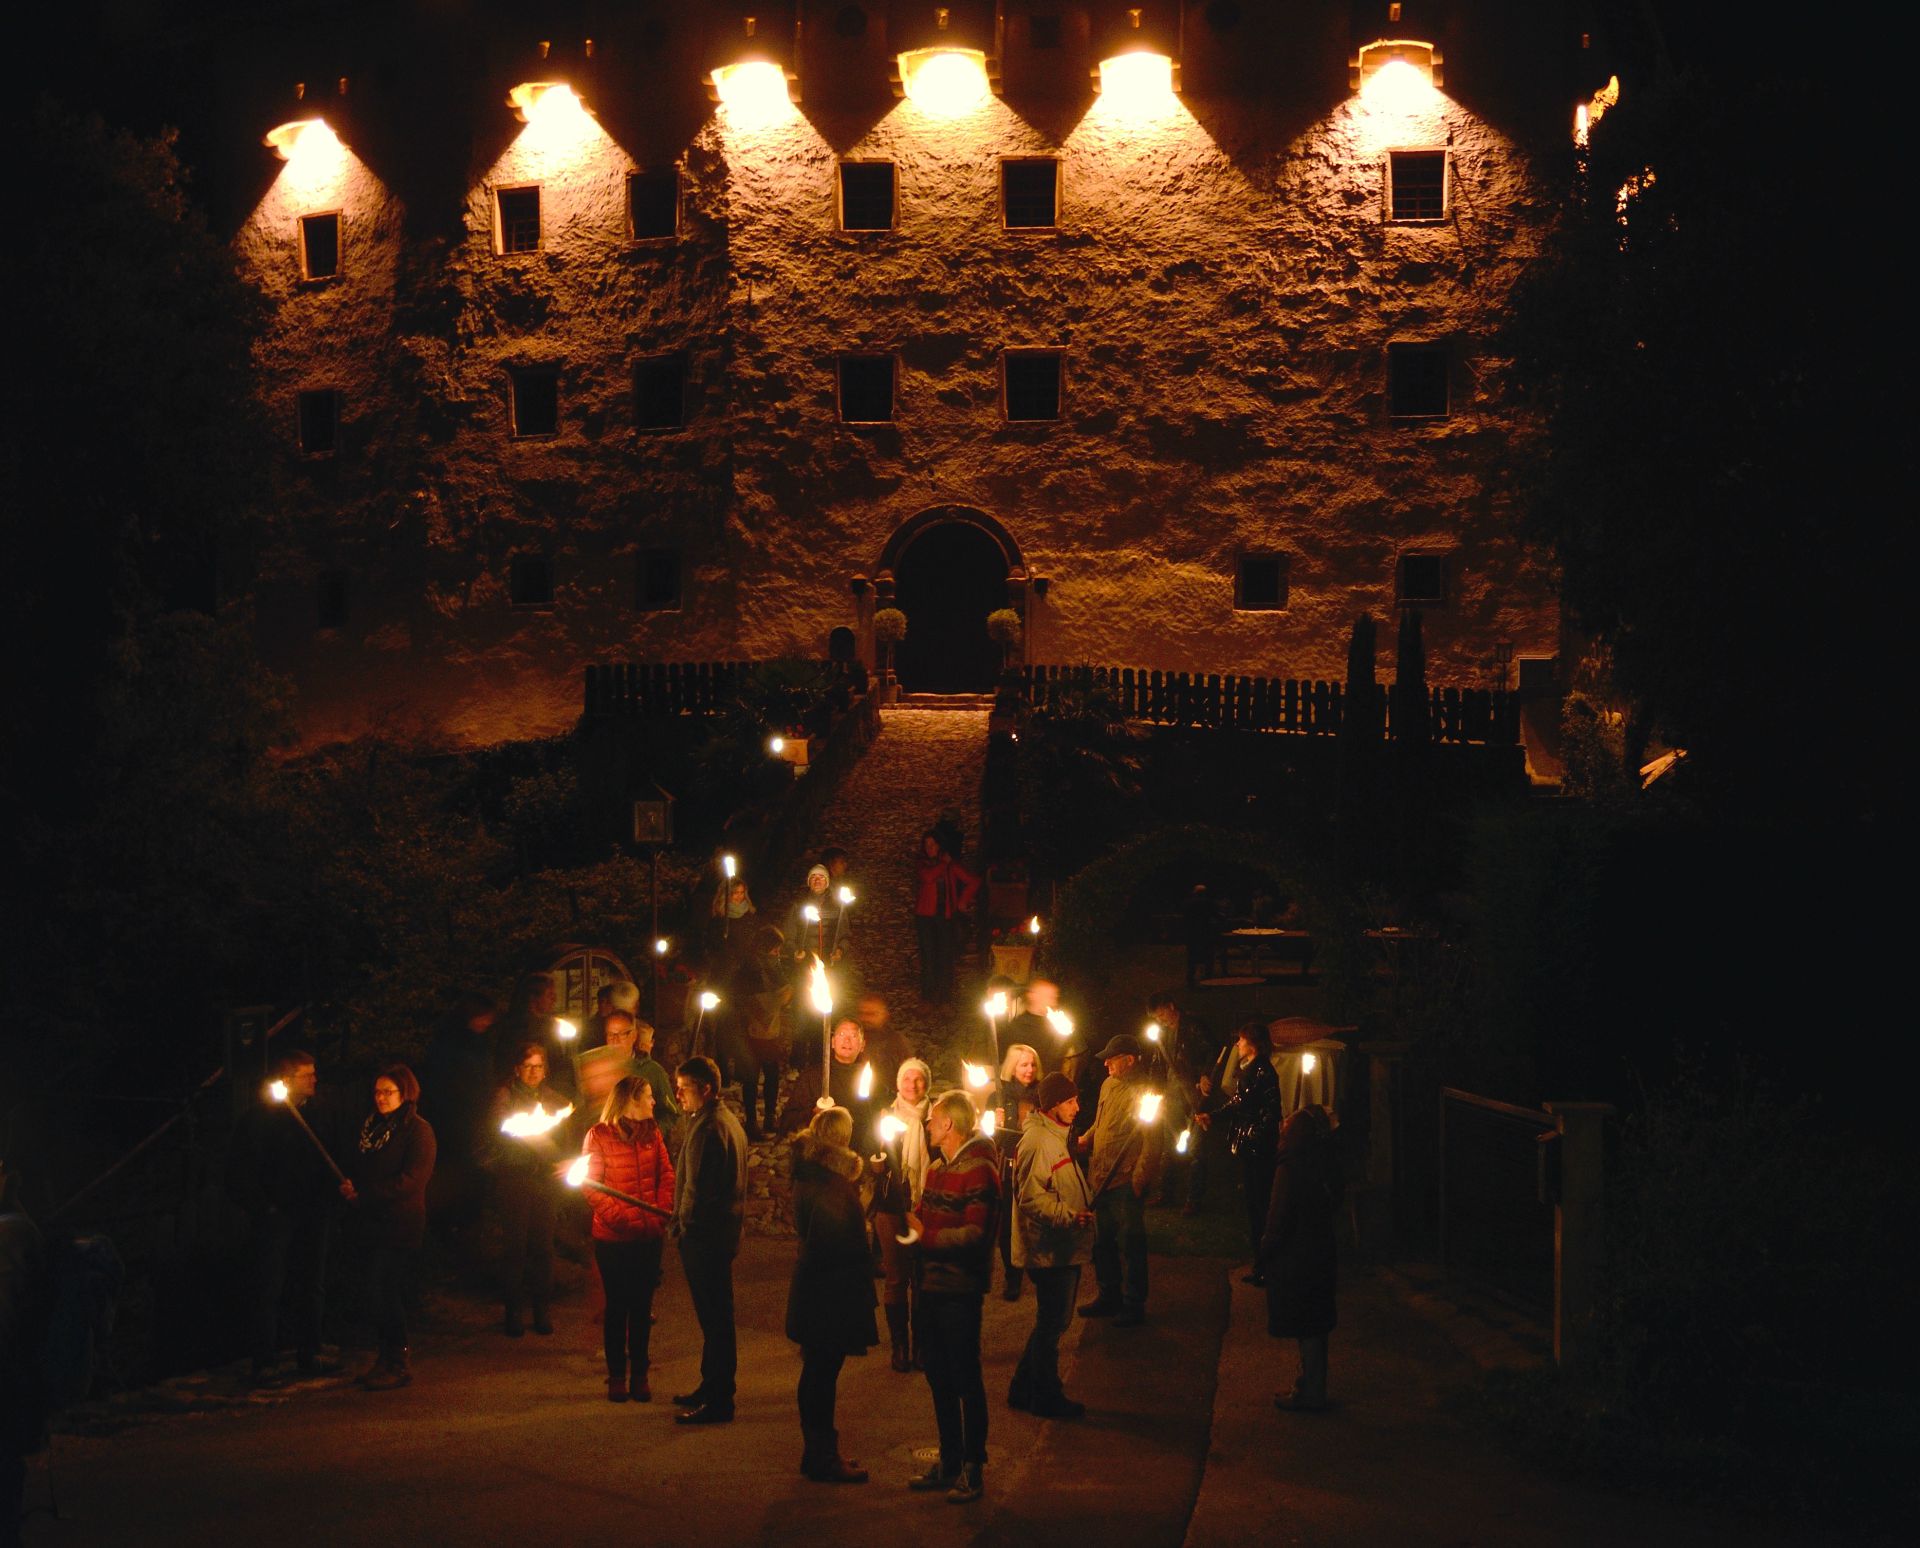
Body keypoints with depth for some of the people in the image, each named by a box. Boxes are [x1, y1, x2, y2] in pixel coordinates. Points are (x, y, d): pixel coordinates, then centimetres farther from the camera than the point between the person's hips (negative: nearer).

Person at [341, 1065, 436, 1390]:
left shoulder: (418, 1131, -7)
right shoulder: (370, 1126, 16)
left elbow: (411, 1180, -16)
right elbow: (355, 1165, 20)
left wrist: (364, 1195, -16)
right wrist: (348, 1186, -4)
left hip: (401, 1226, -7)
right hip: (372, 1225, 7)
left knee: (383, 1292, -10)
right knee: (379, 1293, 9)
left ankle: (397, 1363, -1)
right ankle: (386, 1358, 18)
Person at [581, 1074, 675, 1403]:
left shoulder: (652, 1132, 6)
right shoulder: (599, 1135, -6)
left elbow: (666, 1175, 7)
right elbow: (591, 1187, -8)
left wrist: (661, 1213, -8)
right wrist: (619, 1216, -18)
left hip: (648, 1236, 4)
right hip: (613, 1237, -3)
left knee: (642, 1306, 8)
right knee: (617, 1305, 6)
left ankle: (640, 1375, 17)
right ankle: (616, 1376, 15)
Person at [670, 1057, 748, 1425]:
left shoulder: (707, 1127, -20)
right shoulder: (728, 1121, 13)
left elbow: (697, 1187, -23)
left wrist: (682, 1225, -9)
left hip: (704, 1237, -11)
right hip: (723, 1232, 11)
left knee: (714, 1316, -4)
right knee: (716, 1315, 18)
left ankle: (717, 1401, 1)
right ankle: (712, 1388, 29)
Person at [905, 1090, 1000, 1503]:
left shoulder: (977, 1169, -13)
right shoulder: (936, 1167, 15)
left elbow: (975, 1233, -21)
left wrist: (926, 1235, -22)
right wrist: (907, 1220, 5)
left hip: (959, 1289, -9)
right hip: (929, 1284, 9)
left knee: (966, 1379, -1)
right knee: (938, 1376, 14)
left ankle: (973, 1469, 7)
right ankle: (949, 1461, 24)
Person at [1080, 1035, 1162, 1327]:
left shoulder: (1143, 1092, -15)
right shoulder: (1108, 1085, 10)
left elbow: (1151, 1141, -16)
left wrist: (1140, 1177, -17)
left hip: (1127, 1182, -8)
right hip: (1101, 1180, 8)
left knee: (1130, 1245, 1)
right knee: (1103, 1242, 17)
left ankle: (1133, 1305, 11)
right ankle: (1109, 1296, 31)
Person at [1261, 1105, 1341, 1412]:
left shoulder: (1291, 1168, -22)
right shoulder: (1327, 1165, 1)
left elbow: (1280, 1217, -20)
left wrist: (1265, 1252, -8)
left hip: (1294, 1260, -8)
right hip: (1320, 1256, 8)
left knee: (1305, 1329, 1)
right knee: (1314, 1326, 16)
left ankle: (1311, 1394, 8)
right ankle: (1312, 1387, 26)